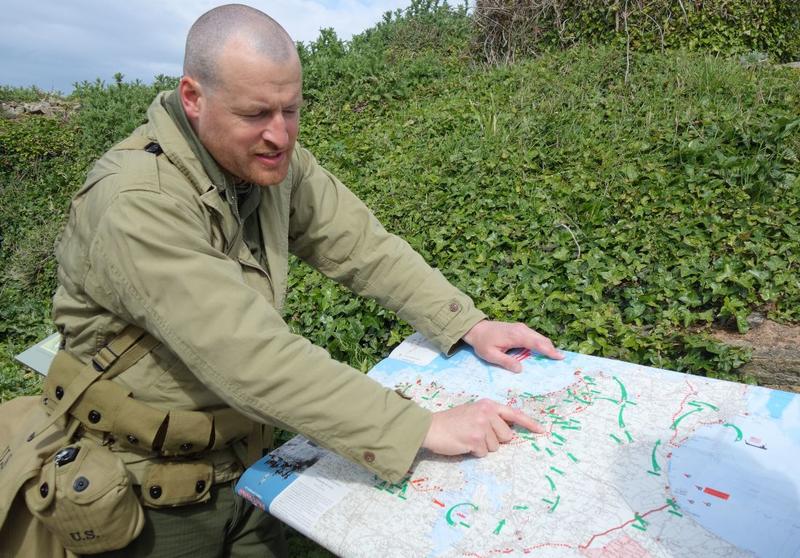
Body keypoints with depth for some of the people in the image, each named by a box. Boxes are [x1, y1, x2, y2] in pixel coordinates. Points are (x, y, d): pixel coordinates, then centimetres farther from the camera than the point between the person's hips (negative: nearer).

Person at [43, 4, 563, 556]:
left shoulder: (275, 159, -8)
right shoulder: (138, 204, -30)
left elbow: (363, 245, -7)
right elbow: (252, 358, -38)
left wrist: (470, 326, -17)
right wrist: (424, 429, -37)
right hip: (153, 495, -5)